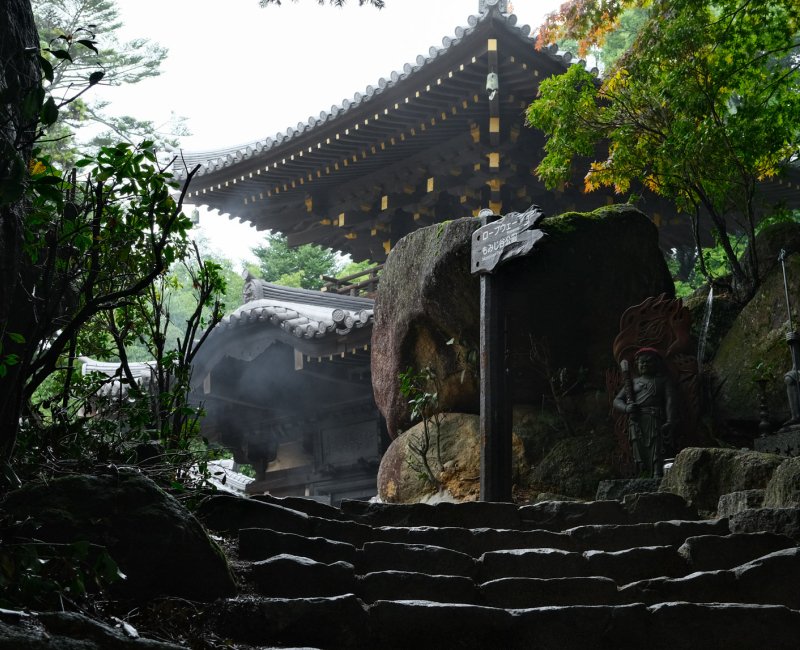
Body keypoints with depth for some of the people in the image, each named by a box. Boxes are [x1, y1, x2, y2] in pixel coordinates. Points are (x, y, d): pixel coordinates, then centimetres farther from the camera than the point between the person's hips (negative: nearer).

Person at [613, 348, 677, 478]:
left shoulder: (663, 381, 20)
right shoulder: (633, 383, 27)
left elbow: (670, 401, 6)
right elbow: (617, 400, 21)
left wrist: (670, 422, -11)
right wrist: (626, 408, -3)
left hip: (656, 419, -3)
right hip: (636, 420, 3)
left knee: (655, 454, -17)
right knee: (640, 456, -10)